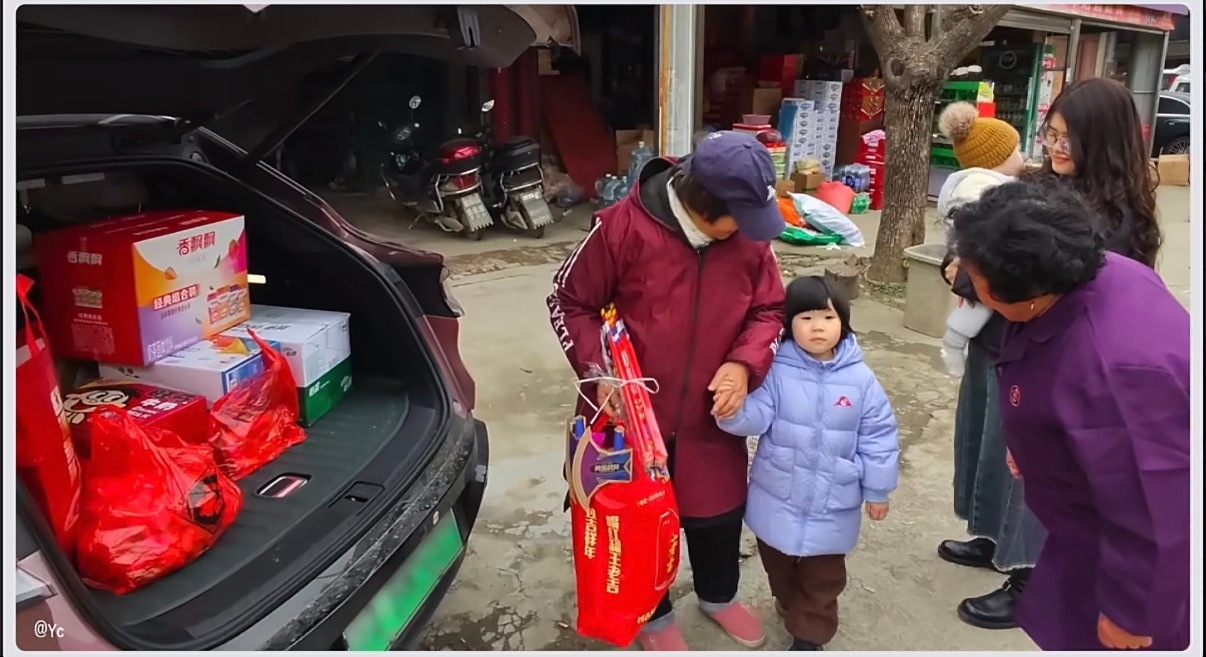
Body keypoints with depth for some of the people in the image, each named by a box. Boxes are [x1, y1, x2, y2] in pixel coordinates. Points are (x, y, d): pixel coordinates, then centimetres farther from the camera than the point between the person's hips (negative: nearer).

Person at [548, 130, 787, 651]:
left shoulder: (750, 236, -10)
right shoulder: (623, 228, -21)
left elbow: (770, 309, 1)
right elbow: (569, 303, -10)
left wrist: (744, 363, -17)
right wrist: (598, 368, -22)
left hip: (711, 416, 4)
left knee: (719, 512, 21)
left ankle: (719, 596, 53)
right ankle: (653, 614, 45)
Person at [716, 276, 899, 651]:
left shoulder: (860, 379, -10)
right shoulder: (777, 370, -11)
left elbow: (878, 437, -3)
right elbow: (756, 418, -18)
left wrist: (877, 491, 2)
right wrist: (733, 412, -40)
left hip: (832, 504, -1)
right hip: (777, 497, 1)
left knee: (823, 576, 14)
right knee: (778, 562, 24)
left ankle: (810, 632, 35)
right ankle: (790, 603, 52)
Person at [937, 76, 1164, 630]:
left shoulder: (1112, 217, -19)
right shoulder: (1042, 183, 4)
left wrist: (967, 280, -14)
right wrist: (959, 268, -10)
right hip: (993, 344, 8)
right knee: (988, 446, 21)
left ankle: (1029, 583, 27)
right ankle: (993, 539, 44)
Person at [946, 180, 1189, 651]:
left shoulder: (1116, 367, -42)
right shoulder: (1090, 276, -12)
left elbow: (1150, 517, -33)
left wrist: (1131, 614, -19)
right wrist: (1032, 446, 20)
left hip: (1135, 552, -8)